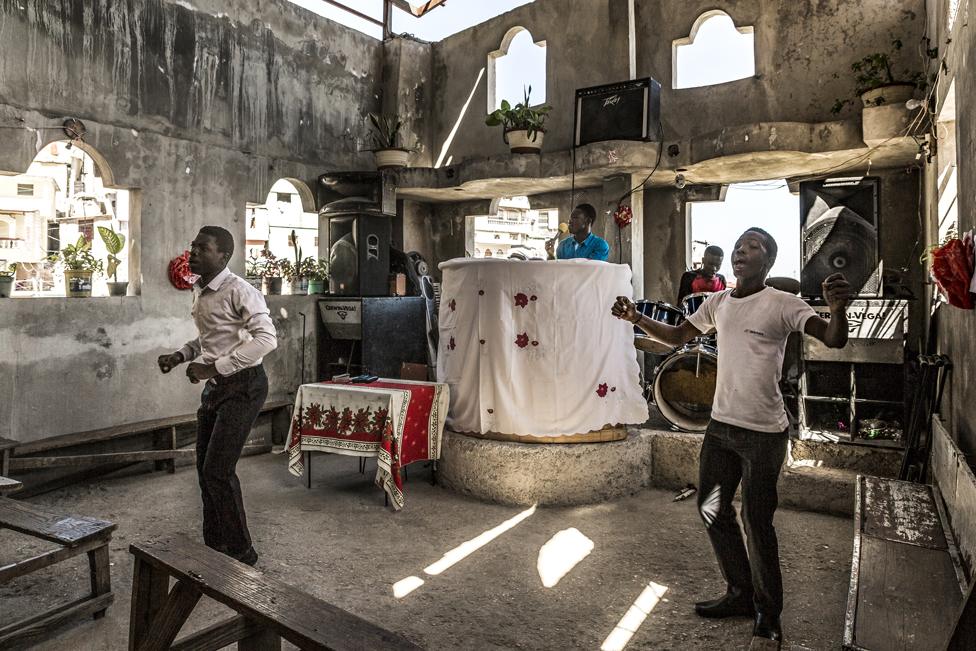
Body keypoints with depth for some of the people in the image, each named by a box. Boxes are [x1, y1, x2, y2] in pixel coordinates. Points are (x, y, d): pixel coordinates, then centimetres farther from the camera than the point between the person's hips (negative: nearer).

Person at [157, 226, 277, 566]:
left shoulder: (238, 291, -18)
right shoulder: (199, 292, 10)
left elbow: (266, 338, -27)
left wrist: (215, 366, -26)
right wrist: (180, 355, 7)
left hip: (242, 386, -9)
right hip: (215, 386, 9)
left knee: (218, 470, -8)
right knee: (205, 468, 13)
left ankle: (242, 554, 8)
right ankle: (215, 547, 30)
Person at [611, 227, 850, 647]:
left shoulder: (782, 305, -11)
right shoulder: (718, 303, 7)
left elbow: (834, 340, -22)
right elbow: (676, 337, 15)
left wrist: (838, 309, -44)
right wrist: (637, 319, 0)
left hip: (763, 432, -6)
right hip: (721, 425, 7)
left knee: (757, 521, 2)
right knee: (712, 510, 14)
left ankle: (767, 612, 24)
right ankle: (741, 595, 33)